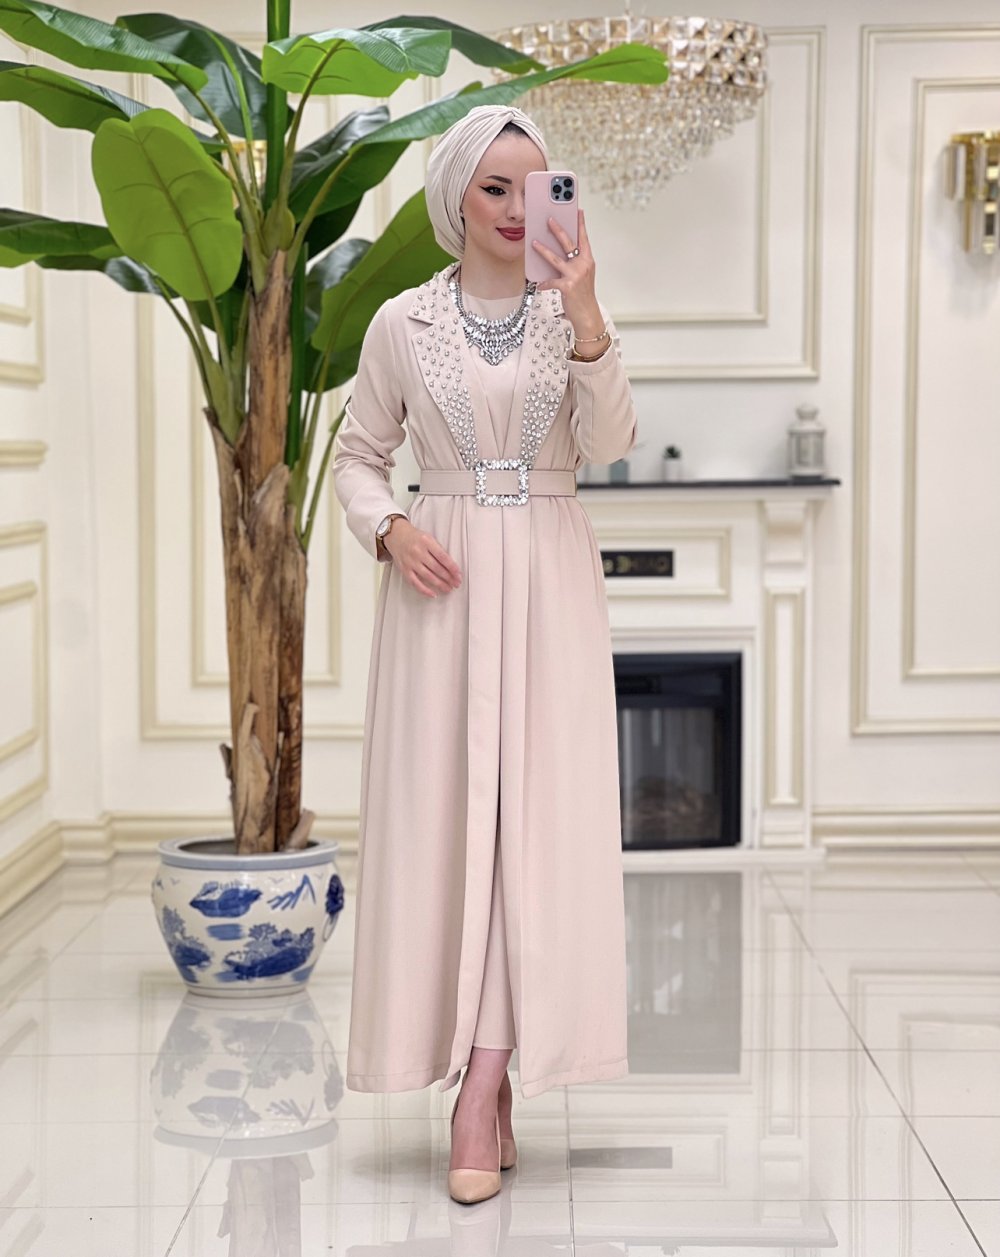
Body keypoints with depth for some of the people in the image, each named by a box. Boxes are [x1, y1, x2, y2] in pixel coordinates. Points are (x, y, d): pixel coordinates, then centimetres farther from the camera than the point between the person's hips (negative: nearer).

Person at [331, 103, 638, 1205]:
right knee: (442, 813, -1)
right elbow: (358, 455, 11)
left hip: (551, 580, 0)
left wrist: (583, 312, -20)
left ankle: (481, 1093, -6)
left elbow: (609, 444, -9)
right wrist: (389, 528, -9)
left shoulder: (574, 316, 5)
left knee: (533, 814, -6)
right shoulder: (403, 323, 5)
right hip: (440, 580, 0)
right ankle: (487, 1085, 9)